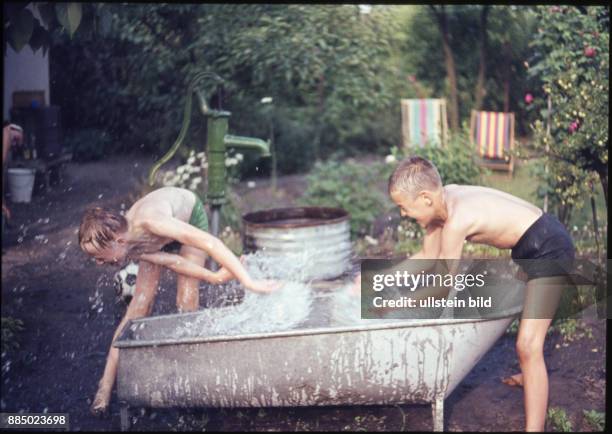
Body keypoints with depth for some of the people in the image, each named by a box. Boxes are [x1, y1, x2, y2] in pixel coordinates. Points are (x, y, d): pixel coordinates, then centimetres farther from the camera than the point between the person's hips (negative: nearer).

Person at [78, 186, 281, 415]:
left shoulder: (149, 222, -47)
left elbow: (210, 242, -48)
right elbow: (173, 261, -24)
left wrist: (249, 282, -49)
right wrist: (214, 277, -32)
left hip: (191, 214, -3)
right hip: (157, 239, 3)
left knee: (187, 303, -15)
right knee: (140, 303, -5)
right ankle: (106, 385, -3)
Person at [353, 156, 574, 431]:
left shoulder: (457, 219, -30)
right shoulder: (442, 199, -4)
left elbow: (442, 287, -19)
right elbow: (428, 257, 8)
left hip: (550, 250, -11)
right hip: (528, 248, 11)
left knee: (528, 345, -15)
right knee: (522, 314, 32)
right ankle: (531, 377, 57)